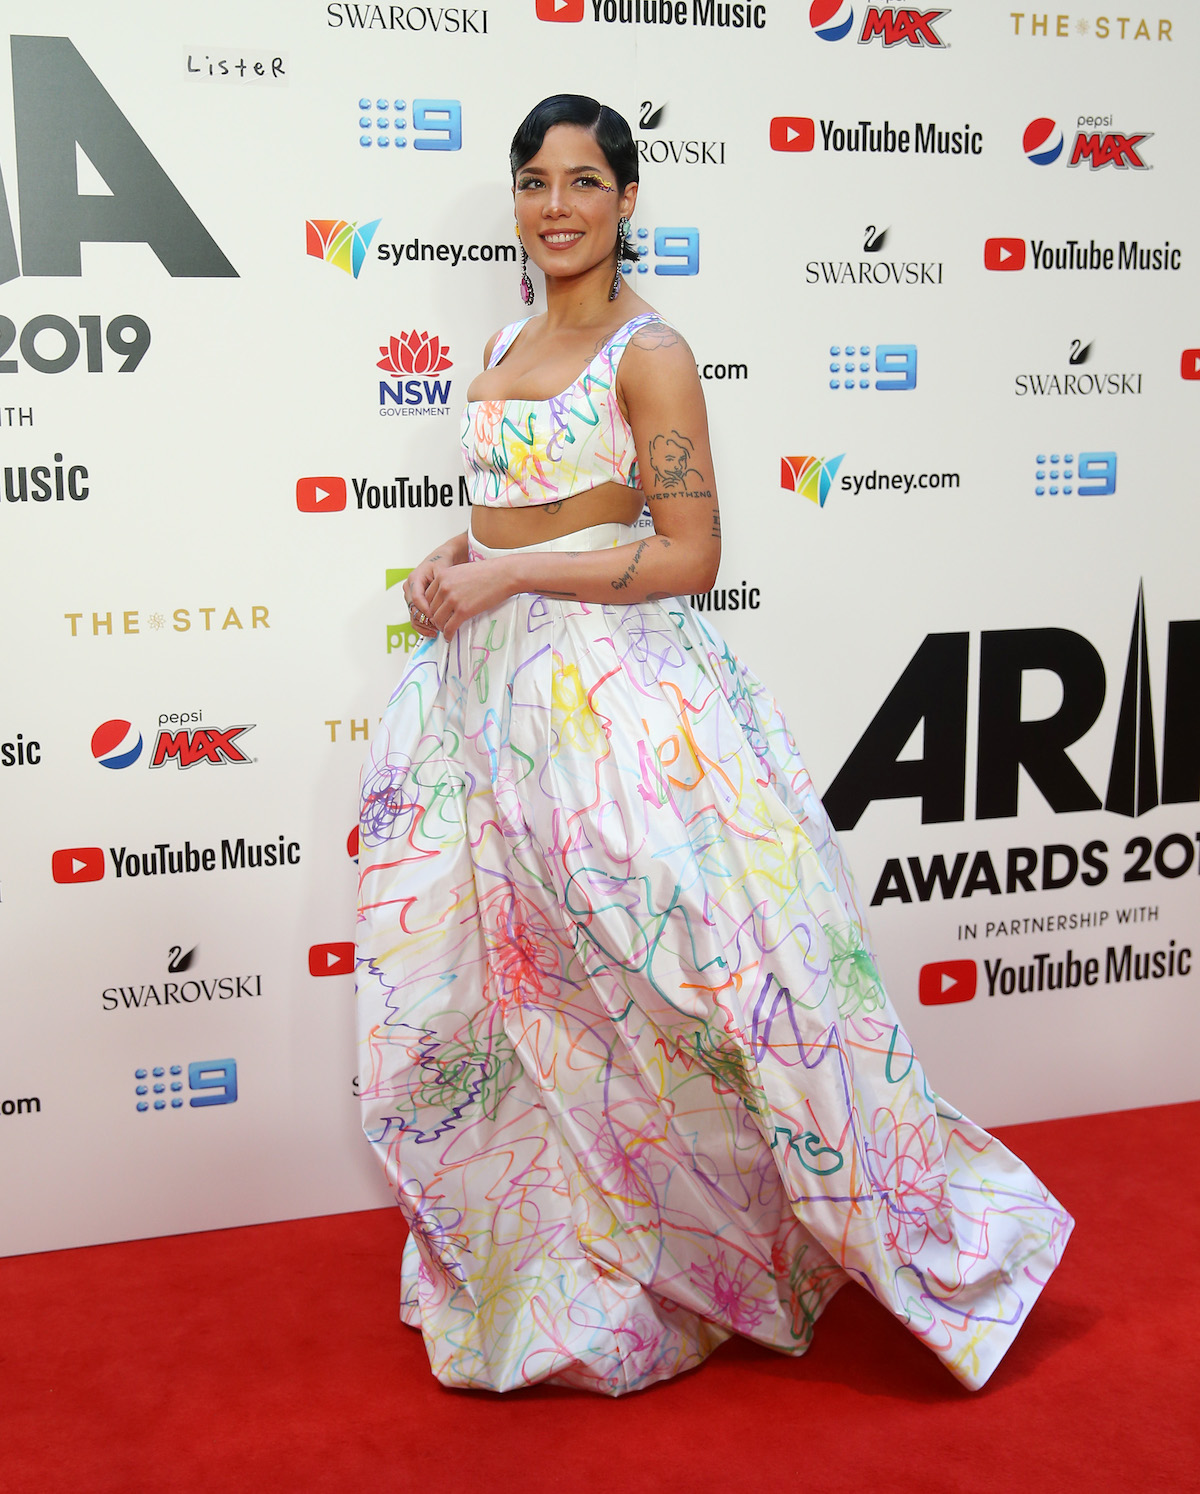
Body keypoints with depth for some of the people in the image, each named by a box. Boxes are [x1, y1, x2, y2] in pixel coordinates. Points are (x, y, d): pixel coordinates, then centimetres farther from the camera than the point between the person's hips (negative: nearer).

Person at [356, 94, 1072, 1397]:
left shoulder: (648, 352, -8)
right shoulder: (507, 347, 15)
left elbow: (689, 557, -13)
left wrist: (509, 573, -16)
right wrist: (452, 561, 4)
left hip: (608, 689, -8)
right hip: (488, 688, 8)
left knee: (648, 965, -7)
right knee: (490, 974, 12)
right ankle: (526, 1262, 31)